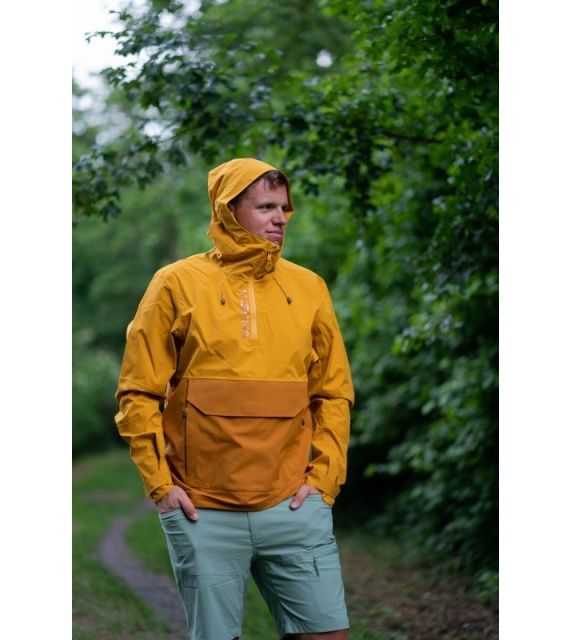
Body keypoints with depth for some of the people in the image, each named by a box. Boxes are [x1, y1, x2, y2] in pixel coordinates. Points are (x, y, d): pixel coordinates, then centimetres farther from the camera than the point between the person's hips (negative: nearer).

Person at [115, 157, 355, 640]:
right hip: (202, 511, -2)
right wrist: (160, 483, -5)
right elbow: (139, 394, 1)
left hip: (292, 506, 2)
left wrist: (323, 478, 1)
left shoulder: (308, 288, 10)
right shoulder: (178, 284, 2)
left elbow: (335, 394, 11)